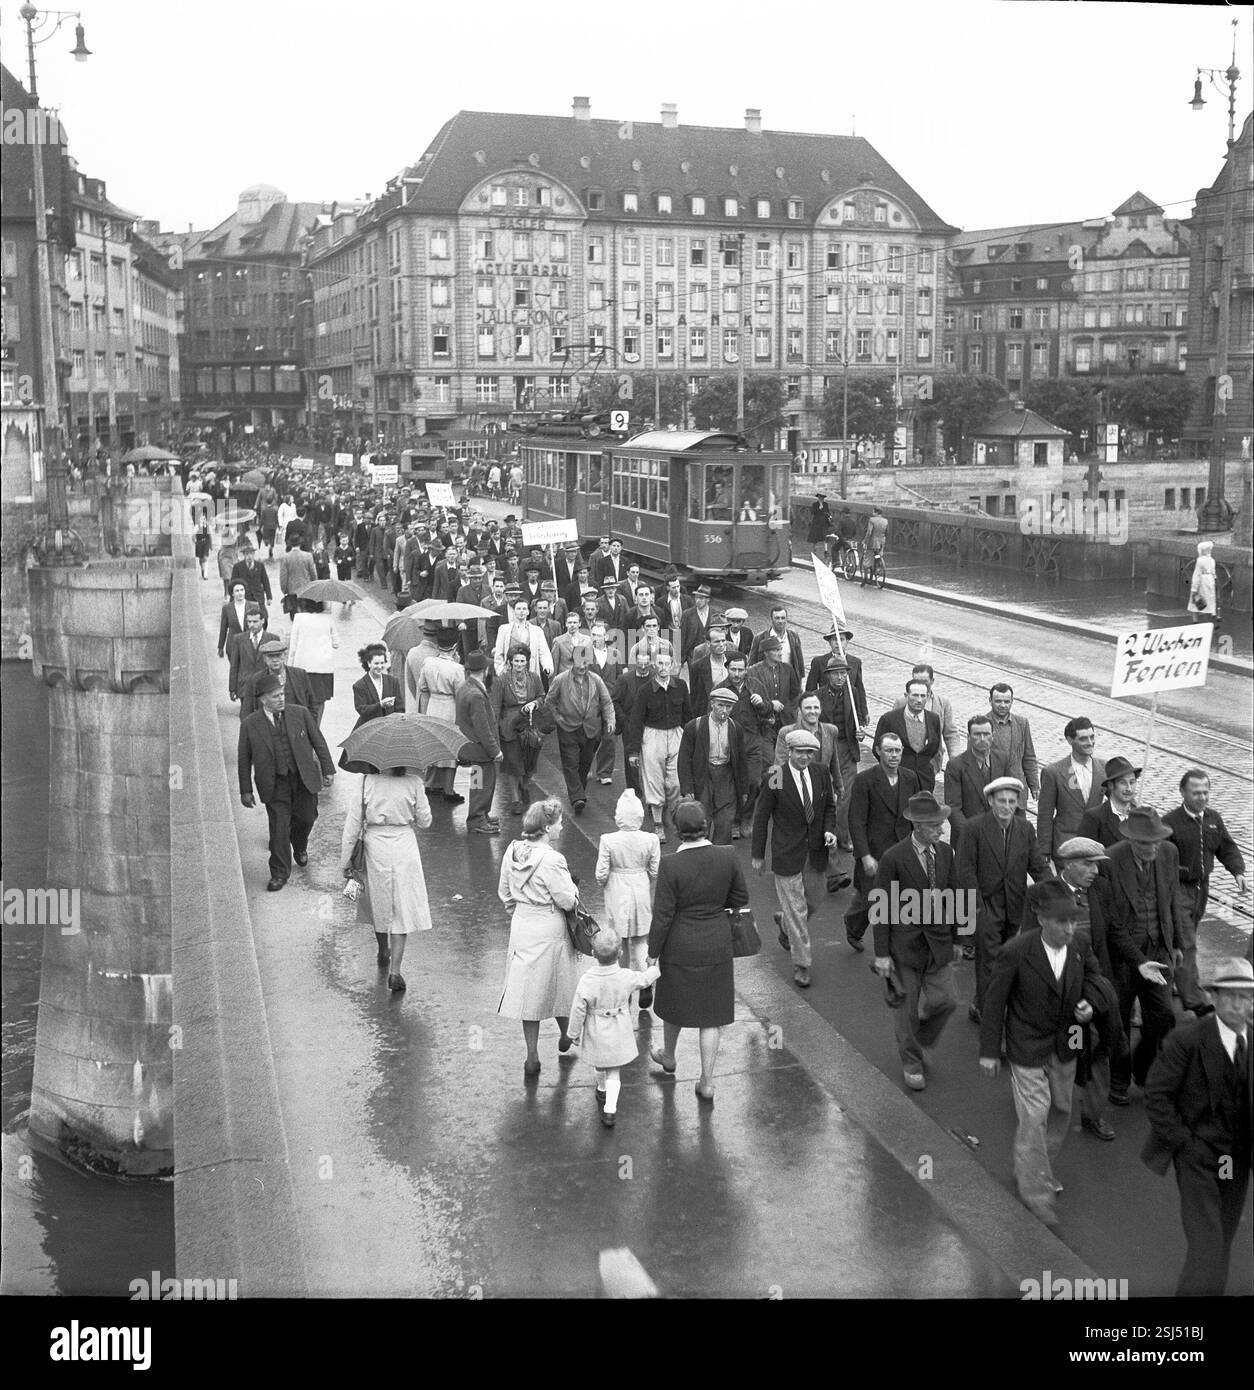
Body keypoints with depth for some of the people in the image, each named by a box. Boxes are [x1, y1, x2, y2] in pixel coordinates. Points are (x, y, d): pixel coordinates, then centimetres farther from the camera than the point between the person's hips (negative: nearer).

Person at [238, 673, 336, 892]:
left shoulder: (300, 714, -3)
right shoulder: (250, 725, -6)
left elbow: (319, 742, 5)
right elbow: (244, 759, 1)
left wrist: (328, 770, 2)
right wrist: (245, 790, 1)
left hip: (304, 778, 2)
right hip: (274, 783, -2)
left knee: (306, 818, 10)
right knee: (279, 827, -3)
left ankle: (300, 847, 44)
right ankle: (279, 873, 12)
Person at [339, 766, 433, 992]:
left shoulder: (366, 782, -11)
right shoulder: (413, 782, -11)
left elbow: (352, 824, -8)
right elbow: (425, 821, -3)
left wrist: (345, 861, 0)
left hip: (375, 848, 1)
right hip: (404, 848, -1)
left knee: (378, 903, 23)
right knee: (402, 908, 6)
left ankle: (383, 951, 43)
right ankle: (395, 970, -3)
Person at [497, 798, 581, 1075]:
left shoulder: (512, 852, -2)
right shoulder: (551, 860, -24)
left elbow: (504, 892, 9)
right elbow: (567, 901, -20)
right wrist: (571, 885, 0)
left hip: (521, 927, 6)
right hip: (549, 931, -6)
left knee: (529, 989, 13)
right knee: (559, 984, 19)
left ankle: (532, 1057, 18)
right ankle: (565, 1035, 42)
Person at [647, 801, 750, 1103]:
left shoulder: (671, 866, -22)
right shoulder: (727, 856, -13)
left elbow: (662, 915, -16)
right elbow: (741, 899, 0)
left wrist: (653, 953, -4)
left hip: (681, 947, -2)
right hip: (717, 945, 2)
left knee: (675, 1001, 23)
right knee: (712, 1014, 12)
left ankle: (668, 1057, 47)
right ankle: (707, 1082, 16)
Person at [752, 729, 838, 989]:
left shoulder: (822, 774, -1)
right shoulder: (774, 779, -15)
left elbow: (830, 806, 13)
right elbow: (761, 817, -7)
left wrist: (829, 830, -7)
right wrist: (757, 855, -3)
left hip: (816, 853, 5)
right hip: (787, 854, -5)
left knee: (813, 903, 19)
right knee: (796, 910, -1)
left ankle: (784, 923, 50)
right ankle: (801, 964, 12)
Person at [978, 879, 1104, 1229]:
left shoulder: (1079, 949, -10)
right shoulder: (1017, 953, -24)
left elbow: (1092, 974, 14)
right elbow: (996, 1001, -14)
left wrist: (1089, 1001, -8)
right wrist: (989, 1051, -9)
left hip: (1065, 1048, 6)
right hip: (1028, 1050, -6)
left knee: (1061, 1111, 19)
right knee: (1034, 1118, -5)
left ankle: (1034, 1170, 42)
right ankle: (1035, 1190, 11)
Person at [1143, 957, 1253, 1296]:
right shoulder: (1187, 1040, -16)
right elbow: (1156, 1094, -11)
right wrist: (1183, 1143, -13)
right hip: (1198, 1155, -5)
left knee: (1223, 1240, 15)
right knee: (1207, 1248, -11)